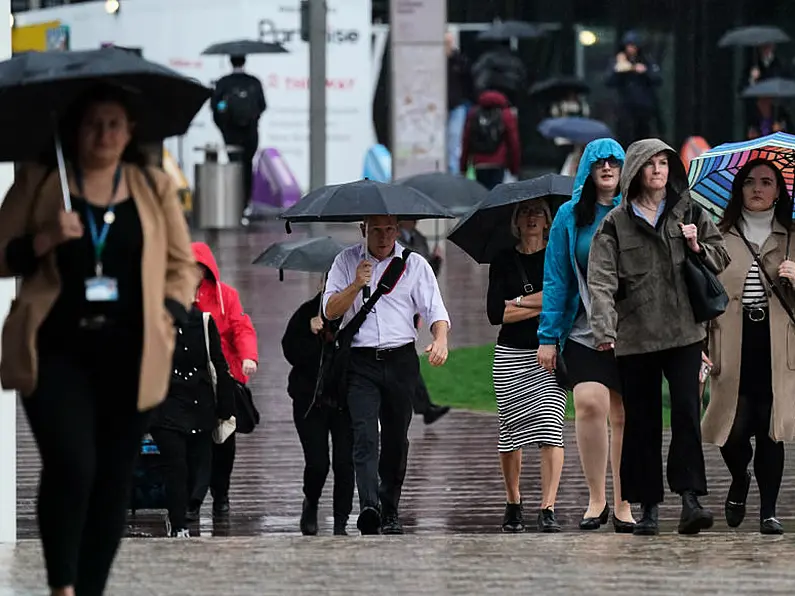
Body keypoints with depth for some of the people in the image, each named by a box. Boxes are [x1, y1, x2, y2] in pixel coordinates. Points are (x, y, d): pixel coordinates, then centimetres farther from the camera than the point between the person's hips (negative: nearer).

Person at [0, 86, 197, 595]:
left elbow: (182, 266, 13)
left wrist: (167, 319, -3)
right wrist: (45, 239, -13)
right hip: (57, 350, -3)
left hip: (128, 356, 3)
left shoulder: (155, 188, 11)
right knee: (71, 466, -19)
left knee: (114, 478, 2)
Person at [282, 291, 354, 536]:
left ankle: (341, 523, 4)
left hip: (346, 403, 0)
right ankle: (310, 504, 26)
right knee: (317, 463, -6)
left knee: (344, 462, -6)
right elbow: (292, 353, -8)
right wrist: (312, 334, -21)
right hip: (311, 401, 0)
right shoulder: (307, 314, -2)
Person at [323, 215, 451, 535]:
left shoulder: (415, 265, 8)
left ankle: (390, 511, 20)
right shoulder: (346, 262, 9)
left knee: (396, 439, 7)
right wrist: (356, 285, -13)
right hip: (361, 363, -1)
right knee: (364, 434, -17)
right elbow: (330, 310, 3)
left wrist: (440, 339, -19)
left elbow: (434, 309, 2)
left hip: (401, 361, 1)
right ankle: (368, 505, -31)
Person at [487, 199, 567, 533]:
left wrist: (519, 303, -7)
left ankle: (548, 509, -17)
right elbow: (495, 314, -1)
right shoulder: (504, 261, 8)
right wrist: (541, 306, -7)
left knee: (550, 426, -14)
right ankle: (513, 503, 22)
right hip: (511, 355, 2)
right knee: (510, 432, 3)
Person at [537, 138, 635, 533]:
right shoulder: (570, 215, 6)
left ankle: (623, 505, 12)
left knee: (624, 415, 3)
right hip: (584, 332, -1)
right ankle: (596, 498, -7)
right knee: (589, 403, -17)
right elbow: (555, 279, 6)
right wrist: (548, 337, 0)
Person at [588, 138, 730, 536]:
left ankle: (690, 500, -13)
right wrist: (604, 329, -20)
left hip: (684, 332, 1)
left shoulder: (690, 214, 10)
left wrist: (697, 247, -5)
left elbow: (720, 260, 17)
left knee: (687, 411, -11)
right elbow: (602, 280, -6)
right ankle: (648, 507, 9)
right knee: (642, 421, 3)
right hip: (635, 337, -1)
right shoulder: (616, 224, 3)